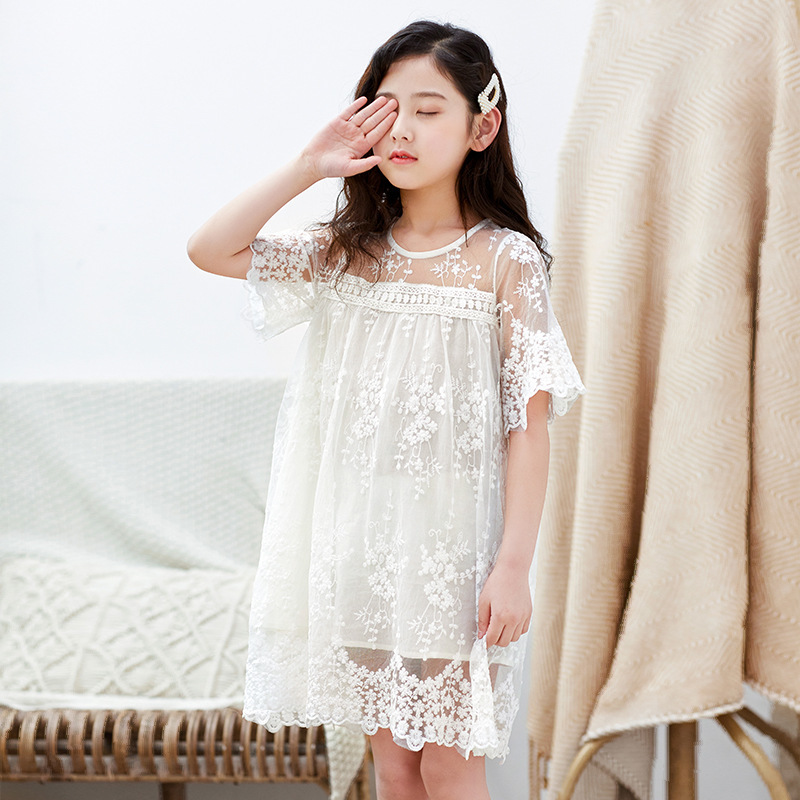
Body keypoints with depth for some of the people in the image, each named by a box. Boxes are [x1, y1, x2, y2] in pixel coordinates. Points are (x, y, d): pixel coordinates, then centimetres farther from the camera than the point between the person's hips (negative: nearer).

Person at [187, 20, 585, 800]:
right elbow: (209, 250, 1)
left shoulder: (505, 260, -8)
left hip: (451, 544, -4)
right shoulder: (348, 252, 4)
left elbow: (529, 421, -10)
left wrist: (514, 565, -14)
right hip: (362, 537, 4)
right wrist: (305, 168, -6)